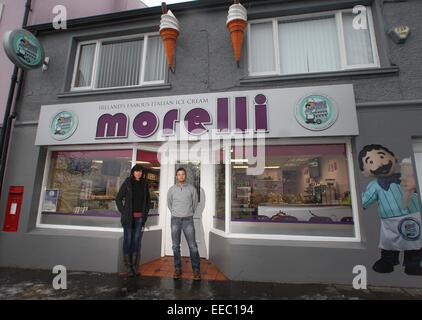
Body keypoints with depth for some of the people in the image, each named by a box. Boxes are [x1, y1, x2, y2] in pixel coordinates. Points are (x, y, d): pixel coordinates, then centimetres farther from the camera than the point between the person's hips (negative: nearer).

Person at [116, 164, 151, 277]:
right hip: (129, 217, -2)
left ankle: (135, 267, 18)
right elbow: (118, 198, 1)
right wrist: (123, 212, -4)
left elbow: (148, 200, 15)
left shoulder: (144, 184, 6)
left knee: (137, 241, 7)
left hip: (140, 217, 3)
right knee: (128, 240, 2)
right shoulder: (127, 183, -2)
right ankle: (128, 266, 14)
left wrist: (145, 212, 7)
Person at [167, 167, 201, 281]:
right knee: (176, 246, 7)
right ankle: (177, 268, 20)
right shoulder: (172, 189, 3)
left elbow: (195, 202, 11)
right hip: (175, 220, 2)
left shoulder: (191, 188, 0)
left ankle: (196, 270, 8)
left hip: (188, 220, -1)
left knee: (193, 245, -2)